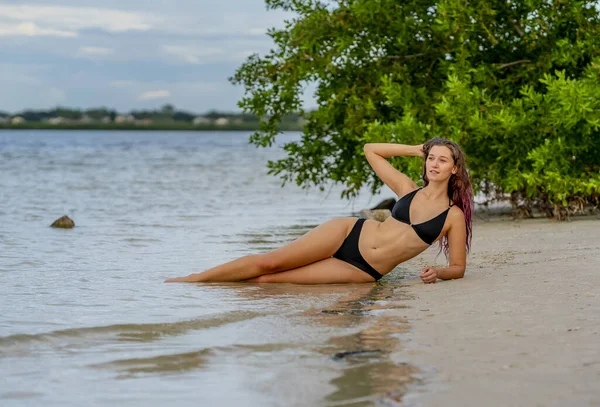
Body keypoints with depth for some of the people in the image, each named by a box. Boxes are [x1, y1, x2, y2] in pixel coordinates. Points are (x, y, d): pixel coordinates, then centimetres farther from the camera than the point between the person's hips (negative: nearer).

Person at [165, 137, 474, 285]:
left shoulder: (454, 216, -1)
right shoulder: (407, 189, 7)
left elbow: (458, 267, 3)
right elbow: (370, 150, 15)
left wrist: (437, 273, -19)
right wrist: (416, 150, 12)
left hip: (364, 271, -2)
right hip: (349, 234, 2)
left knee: (270, 278, -15)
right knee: (269, 261, -8)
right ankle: (193, 278, 2)